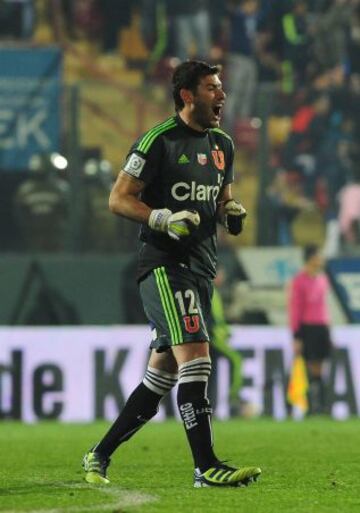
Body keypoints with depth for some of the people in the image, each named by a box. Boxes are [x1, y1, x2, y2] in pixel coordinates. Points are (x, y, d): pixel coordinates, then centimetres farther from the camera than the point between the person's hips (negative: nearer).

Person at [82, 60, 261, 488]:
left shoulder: (222, 146, 15)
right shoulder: (159, 141, -9)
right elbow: (118, 198, -9)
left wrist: (231, 213, 5)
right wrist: (164, 219, -22)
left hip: (201, 269, 8)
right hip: (164, 265, -8)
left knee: (162, 374, 10)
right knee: (195, 357, -20)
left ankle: (100, 455, 22)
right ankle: (206, 467, -21)